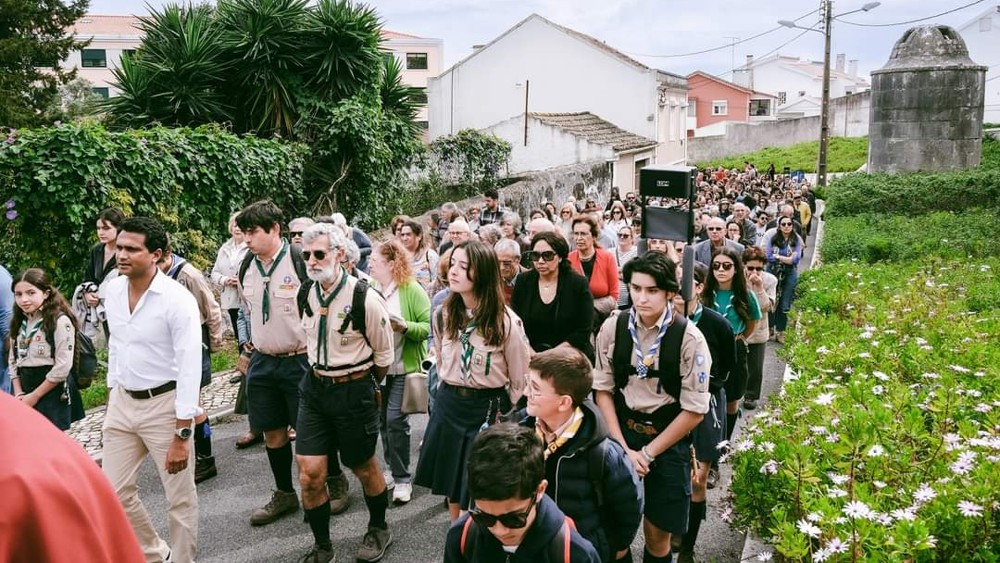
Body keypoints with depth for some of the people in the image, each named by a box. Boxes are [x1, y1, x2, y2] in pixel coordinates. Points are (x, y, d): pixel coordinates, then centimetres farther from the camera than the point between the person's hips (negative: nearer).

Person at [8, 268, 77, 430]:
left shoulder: (60, 321, -12)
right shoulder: (19, 323, 11)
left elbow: (63, 366, -16)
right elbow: (13, 361, 13)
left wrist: (35, 396, -12)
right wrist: (19, 394, 0)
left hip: (51, 393, -7)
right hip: (25, 391, 7)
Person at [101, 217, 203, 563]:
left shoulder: (177, 299, -20)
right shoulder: (112, 290, 0)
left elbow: (190, 367, -20)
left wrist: (181, 435, -21)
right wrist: (111, 397, 18)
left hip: (164, 403, -6)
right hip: (122, 401, 7)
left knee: (179, 497, 4)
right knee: (113, 490, 13)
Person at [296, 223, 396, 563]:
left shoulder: (364, 299, -20)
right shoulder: (305, 295, -3)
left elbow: (384, 355, -6)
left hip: (354, 390, -4)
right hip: (314, 387, 4)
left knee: (363, 467, 13)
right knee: (310, 472, 1)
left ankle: (378, 529, 39)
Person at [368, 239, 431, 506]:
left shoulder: (412, 290, -11)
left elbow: (428, 326, -11)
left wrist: (405, 326, -26)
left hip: (404, 367, -5)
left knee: (396, 420, -7)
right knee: (383, 420, 12)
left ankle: (402, 478, 6)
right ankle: (392, 468, 30)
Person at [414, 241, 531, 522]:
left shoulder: (506, 321, -16)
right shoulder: (442, 315, -1)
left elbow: (520, 379, -7)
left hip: (489, 408, -5)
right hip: (449, 405, 5)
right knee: (452, 480, 16)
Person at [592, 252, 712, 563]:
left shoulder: (689, 338, -15)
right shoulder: (613, 328, -7)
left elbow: (695, 409, -11)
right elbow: (603, 389, -1)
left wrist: (647, 453, -10)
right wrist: (622, 447, -8)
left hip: (669, 440, -2)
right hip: (622, 432, 2)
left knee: (657, 533, 7)